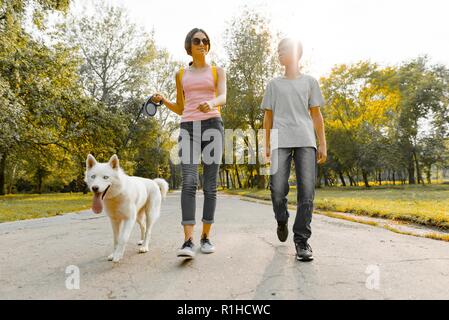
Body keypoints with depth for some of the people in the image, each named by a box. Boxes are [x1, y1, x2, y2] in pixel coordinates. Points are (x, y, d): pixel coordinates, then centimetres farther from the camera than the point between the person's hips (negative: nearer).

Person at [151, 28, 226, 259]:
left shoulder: (218, 71, 14)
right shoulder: (181, 75, 20)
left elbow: (223, 97, -6)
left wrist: (211, 103, -31)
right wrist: (163, 101, 3)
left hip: (212, 126, -1)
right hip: (188, 129, 1)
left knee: (210, 185, -2)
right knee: (189, 182, -18)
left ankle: (206, 236, 10)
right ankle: (188, 241, -23)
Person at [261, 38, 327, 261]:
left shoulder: (310, 82, 18)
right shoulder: (274, 84, 20)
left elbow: (316, 115, 15)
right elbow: (268, 116, 17)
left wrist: (322, 144, 7)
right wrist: (267, 145, 10)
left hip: (305, 141, 0)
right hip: (281, 141, 0)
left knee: (306, 191, -10)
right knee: (277, 189, -12)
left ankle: (301, 241, -2)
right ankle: (282, 220, 19)